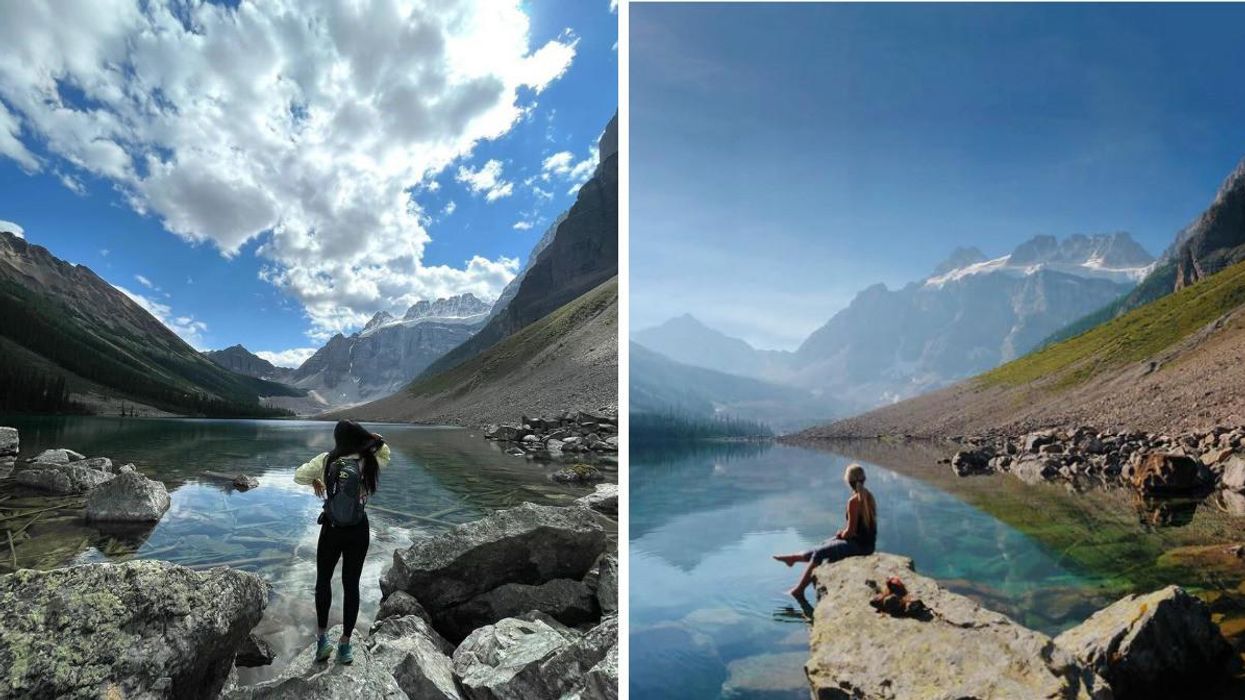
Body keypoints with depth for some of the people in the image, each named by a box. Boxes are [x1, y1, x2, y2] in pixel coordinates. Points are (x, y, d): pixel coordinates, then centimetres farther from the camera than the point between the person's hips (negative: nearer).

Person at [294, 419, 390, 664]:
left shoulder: (326, 460, -12)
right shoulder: (368, 462, -11)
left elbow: (299, 475, 0)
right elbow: (385, 454, 10)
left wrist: (315, 481, 18)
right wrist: (374, 438, -7)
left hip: (331, 529, 0)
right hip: (359, 531, 0)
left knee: (323, 580, 21)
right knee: (351, 584, 12)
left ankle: (322, 637, 17)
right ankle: (345, 644, 19)